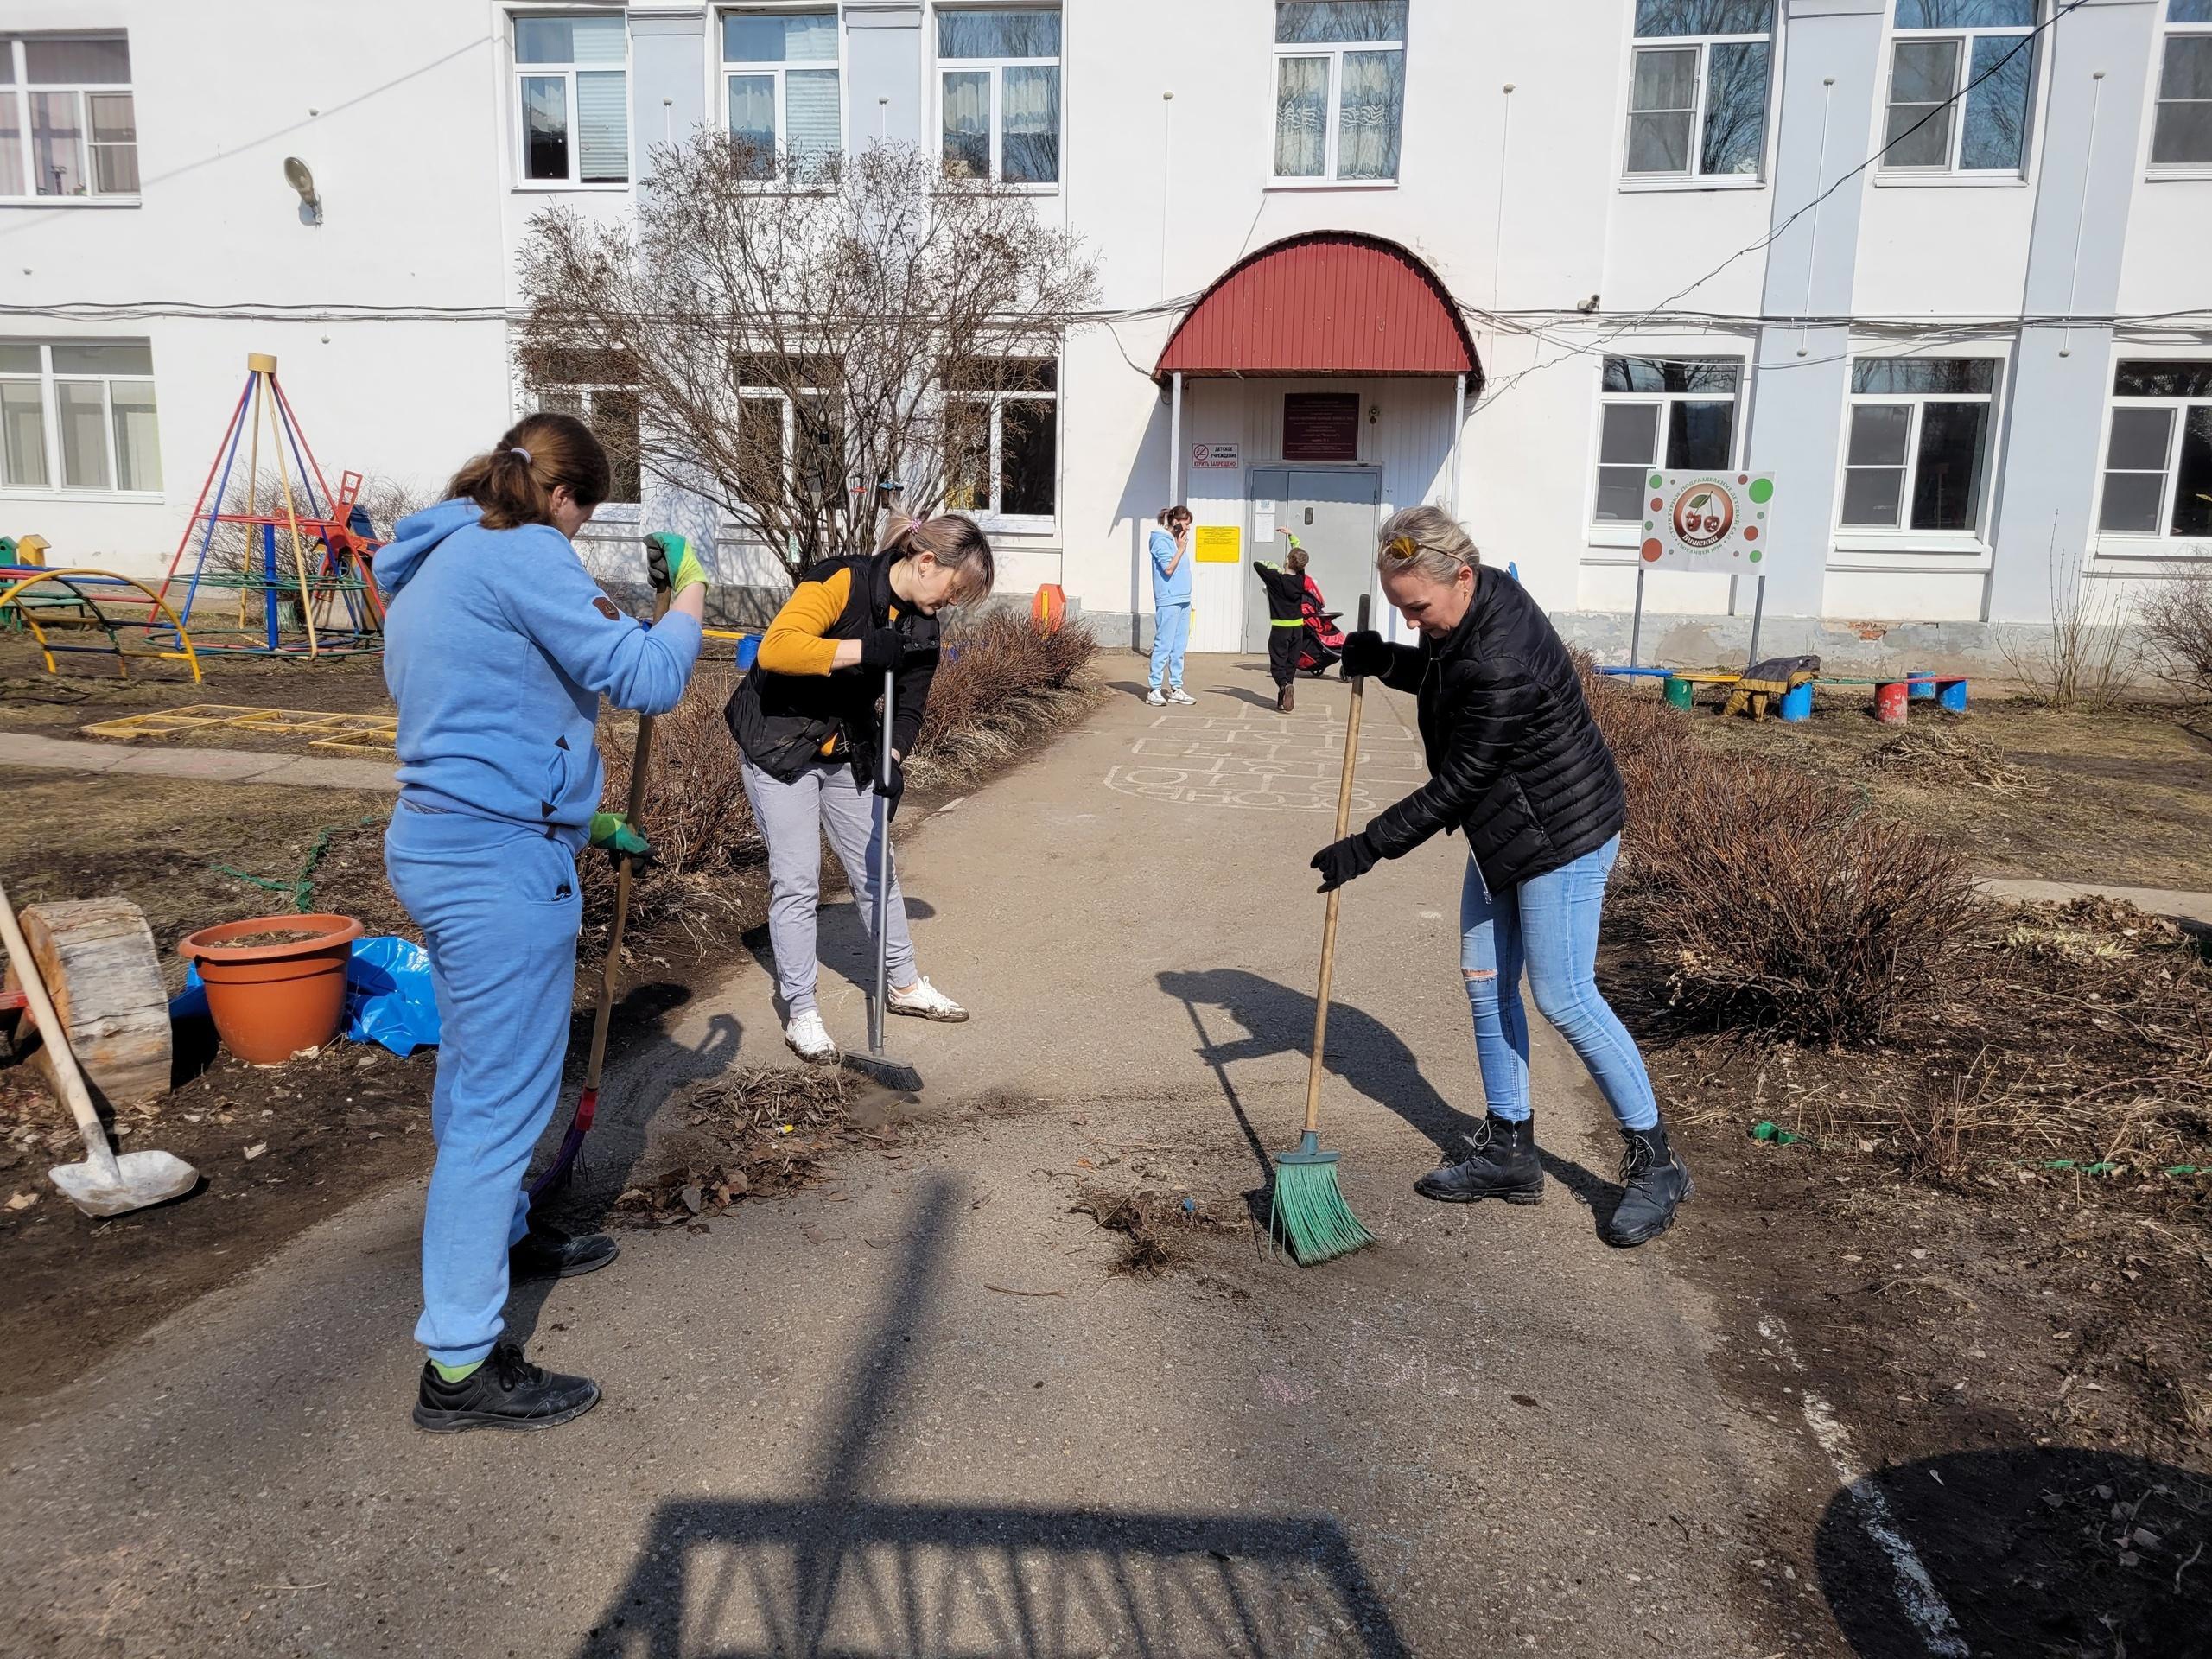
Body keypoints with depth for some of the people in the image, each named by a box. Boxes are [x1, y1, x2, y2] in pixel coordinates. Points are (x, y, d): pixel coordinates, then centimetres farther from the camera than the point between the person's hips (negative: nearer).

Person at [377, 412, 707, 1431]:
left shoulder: (429, 566, 18)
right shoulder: (523, 556, -14)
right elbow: (644, 678, -17)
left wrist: (585, 819, 28)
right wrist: (687, 596, 2)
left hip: (435, 844, 10)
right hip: (501, 862, -10)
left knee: (475, 1073, 25)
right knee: (502, 1102, -3)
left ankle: (501, 1237, 46)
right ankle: (461, 1367, 5)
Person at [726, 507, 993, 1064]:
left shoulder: (922, 625, -2)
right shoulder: (841, 581, -24)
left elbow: (907, 708, 1)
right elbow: (774, 649, -38)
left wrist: (892, 761, -17)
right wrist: (865, 650, -41)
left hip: (848, 752, 7)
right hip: (780, 744, -7)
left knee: (877, 869, 13)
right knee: (797, 880, -6)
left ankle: (904, 985, 30)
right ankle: (801, 1014, 8)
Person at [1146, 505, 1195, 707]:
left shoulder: (1177, 541, 17)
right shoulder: (1162, 541, -7)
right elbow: (1168, 569, -16)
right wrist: (1181, 548, -14)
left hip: (1183, 601, 9)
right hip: (1168, 602, -9)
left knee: (1179, 648, 10)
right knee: (1163, 646, -8)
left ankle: (1176, 688, 15)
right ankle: (1154, 690, -5)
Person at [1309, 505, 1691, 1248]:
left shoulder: (1502, 664, -31)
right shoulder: (1473, 604, -1)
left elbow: (1458, 782, -25)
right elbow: (1440, 676, 18)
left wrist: (1367, 848, -19)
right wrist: (1387, 661, -3)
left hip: (1560, 835, -10)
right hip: (1503, 830, 10)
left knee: (1564, 998, -5)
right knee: (1486, 983, 11)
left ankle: (1655, 1163, 12)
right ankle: (1509, 1152, 23)